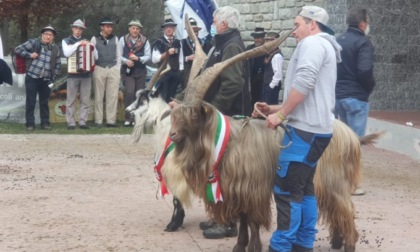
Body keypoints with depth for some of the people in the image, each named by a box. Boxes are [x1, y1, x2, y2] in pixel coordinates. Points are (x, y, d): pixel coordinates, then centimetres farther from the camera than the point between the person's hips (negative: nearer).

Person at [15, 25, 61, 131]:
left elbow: (58, 64, 16)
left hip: (46, 80, 3)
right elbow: (18, 49, -3)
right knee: (30, 102, 0)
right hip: (32, 77, -3)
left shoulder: (55, 48, 9)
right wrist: (29, 55, -13)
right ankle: (30, 124, 6)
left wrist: (54, 77, 6)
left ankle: (45, 123, 17)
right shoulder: (34, 43, -2)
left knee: (44, 102, 9)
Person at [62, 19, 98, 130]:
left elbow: (96, 56, 9)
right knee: (71, 100, -4)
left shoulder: (86, 42, 16)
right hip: (72, 74, -3)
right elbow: (66, 53, -10)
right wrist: (78, 44, -12)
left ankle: (83, 122, 3)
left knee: (85, 100, 0)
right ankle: (70, 122, -1)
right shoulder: (66, 41, 9)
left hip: (86, 74, 3)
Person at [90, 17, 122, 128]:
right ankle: (98, 121, 2)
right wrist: (93, 68, -3)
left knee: (113, 96, -2)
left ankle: (111, 120, 1)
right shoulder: (95, 39, 3)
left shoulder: (115, 39, 10)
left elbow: (118, 55, 12)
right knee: (99, 96, -1)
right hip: (99, 69, -2)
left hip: (113, 69, 2)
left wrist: (117, 68, 5)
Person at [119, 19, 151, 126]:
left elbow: (148, 56, 3)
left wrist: (138, 58, -13)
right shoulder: (123, 40, 4)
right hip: (127, 70, -2)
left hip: (140, 70, 2)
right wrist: (126, 61, -13)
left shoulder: (144, 41, 6)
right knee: (129, 92, -16)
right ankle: (128, 118, -11)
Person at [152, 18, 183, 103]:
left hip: (175, 73, 4)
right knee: (164, 97, -4)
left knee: (172, 97, 7)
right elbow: (154, 59, -9)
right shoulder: (159, 42, -4)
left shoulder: (177, 42, 10)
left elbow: (181, 59, 13)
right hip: (163, 73, -4)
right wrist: (167, 53, -16)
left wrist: (180, 72, 5)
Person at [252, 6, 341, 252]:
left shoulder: (312, 43, -8)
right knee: (304, 187, 14)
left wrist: (281, 114, -14)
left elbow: (303, 83, -22)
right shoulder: (323, 47, 24)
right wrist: (275, 109, 18)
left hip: (306, 129, -11)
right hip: (315, 127, 11)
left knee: (287, 189, -9)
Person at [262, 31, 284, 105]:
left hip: (272, 86, -10)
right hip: (267, 85, 10)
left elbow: (278, 73, -22)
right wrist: (267, 85, 11)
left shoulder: (277, 55, -16)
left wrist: (271, 85, -18)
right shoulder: (270, 53, 14)